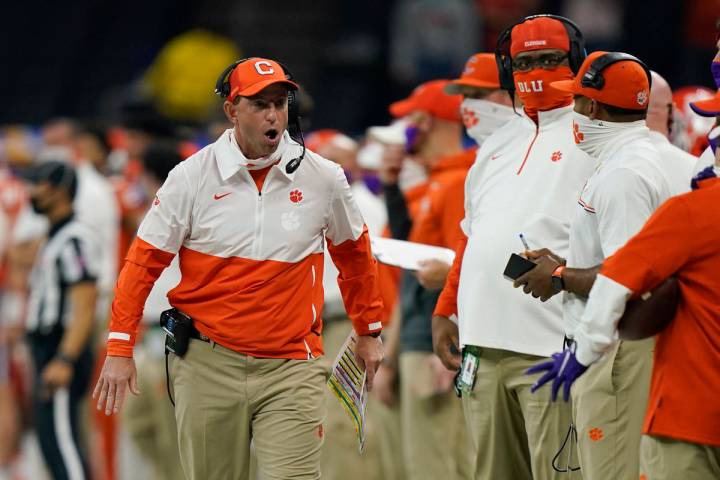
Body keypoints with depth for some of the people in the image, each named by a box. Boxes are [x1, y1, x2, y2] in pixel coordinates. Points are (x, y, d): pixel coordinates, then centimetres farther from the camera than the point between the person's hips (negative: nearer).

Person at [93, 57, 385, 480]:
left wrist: (369, 332, 25)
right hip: (208, 364, 0)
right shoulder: (192, 177, -1)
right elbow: (145, 261, 2)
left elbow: (354, 252, 19)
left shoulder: (323, 178, 2)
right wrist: (120, 350, -3)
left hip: (291, 366, 0)